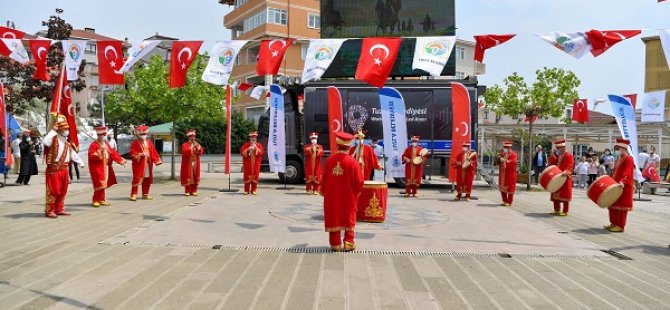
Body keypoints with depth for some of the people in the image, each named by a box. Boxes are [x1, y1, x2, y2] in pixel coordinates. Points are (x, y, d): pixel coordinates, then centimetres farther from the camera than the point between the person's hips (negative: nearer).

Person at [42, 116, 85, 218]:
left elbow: (72, 153, 24)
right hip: (54, 169, -8)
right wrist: (52, 131, -24)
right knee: (53, 190, -4)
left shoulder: (67, 142, 15)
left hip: (64, 169, 8)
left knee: (63, 191, 13)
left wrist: (80, 162, 26)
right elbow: (45, 142, -31)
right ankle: (49, 210, 4)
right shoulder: (54, 138, -9)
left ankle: (59, 209, 23)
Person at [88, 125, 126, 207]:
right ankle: (95, 200, -1)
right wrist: (99, 152, -29)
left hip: (106, 167, 7)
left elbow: (113, 153, 13)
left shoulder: (106, 144, 13)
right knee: (99, 184, -11)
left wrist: (121, 160, 6)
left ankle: (101, 199, 21)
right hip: (97, 168, -7)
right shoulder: (94, 145, -9)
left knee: (104, 184, 11)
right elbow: (91, 156, -18)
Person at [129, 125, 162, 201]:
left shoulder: (149, 143, 11)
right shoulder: (135, 143, -4)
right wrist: (140, 154, -23)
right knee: (136, 179, -7)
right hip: (138, 164, -6)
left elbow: (153, 152, 9)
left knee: (147, 179, 10)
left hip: (148, 164, 6)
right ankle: (133, 194, -3)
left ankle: (145, 194, 21)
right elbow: (132, 153, -9)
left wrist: (157, 160, 0)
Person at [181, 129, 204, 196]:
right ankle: (187, 191, -1)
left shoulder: (197, 144, 15)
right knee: (188, 177, -6)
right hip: (188, 164, -4)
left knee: (195, 177, 3)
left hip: (195, 164, 4)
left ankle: (194, 191, 9)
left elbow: (201, 152, 3)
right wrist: (191, 146, -19)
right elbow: (185, 152, -17)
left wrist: (197, 146, -10)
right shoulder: (185, 145, 0)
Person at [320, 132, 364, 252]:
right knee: (348, 219, 13)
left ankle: (335, 244, 14)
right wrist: (356, 192, 9)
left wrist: (323, 192, 17)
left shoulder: (329, 160, -7)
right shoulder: (352, 162, -14)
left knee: (333, 218, 10)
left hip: (332, 197, 2)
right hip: (348, 197, -2)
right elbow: (359, 181, -11)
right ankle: (348, 243, 14)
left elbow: (324, 179, 1)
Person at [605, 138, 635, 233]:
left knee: (621, 206, -4)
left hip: (624, 187, -10)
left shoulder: (628, 158, -12)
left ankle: (620, 226, 1)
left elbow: (627, 173, -24)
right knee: (613, 205, 13)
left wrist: (622, 181, -38)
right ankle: (614, 224, 22)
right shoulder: (619, 158, 17)